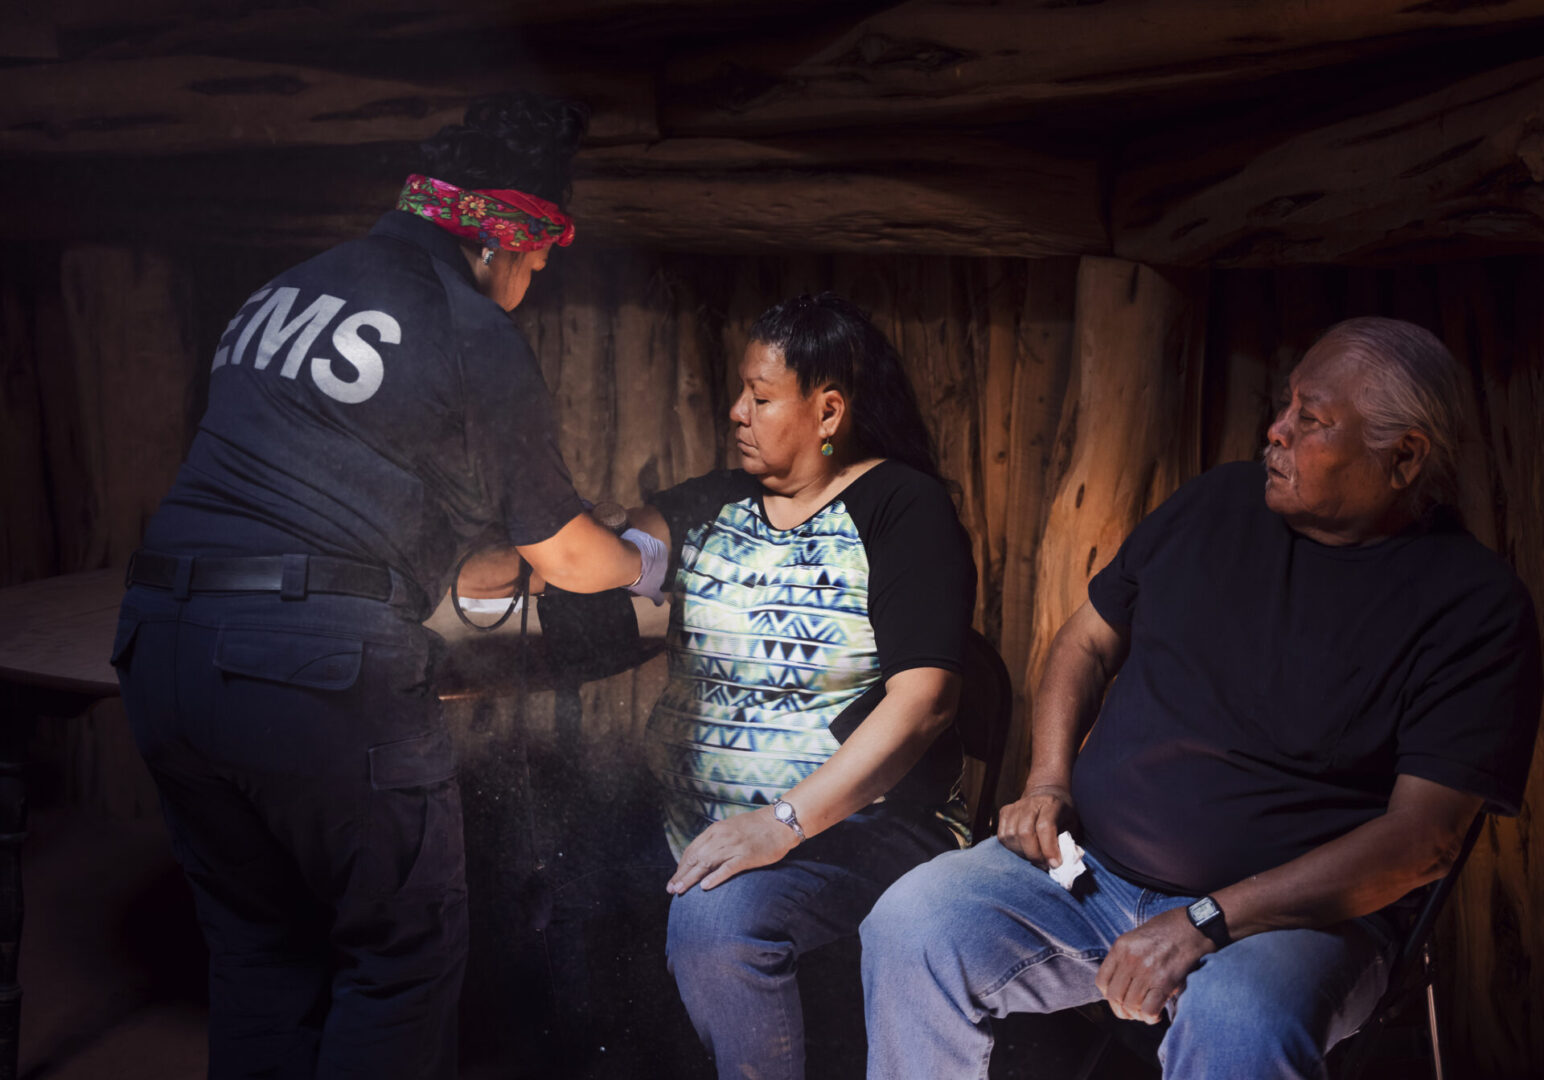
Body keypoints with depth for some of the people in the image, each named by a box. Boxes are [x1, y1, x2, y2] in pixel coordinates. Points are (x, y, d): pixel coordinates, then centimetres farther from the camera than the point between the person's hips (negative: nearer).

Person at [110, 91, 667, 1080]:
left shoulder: (284, 292, 18)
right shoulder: (477, 340, -2)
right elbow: (563, 557, 9)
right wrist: (643, 562, 33)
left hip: (163, 651, 7)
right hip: (325, 665, -7)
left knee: (258, 945, 19)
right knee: (405, 953, 9)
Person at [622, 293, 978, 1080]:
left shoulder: (903, 508, -6)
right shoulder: (715, 504, 16)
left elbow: (924, 698, -16)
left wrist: (783, 823, -23)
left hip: (851, 823, -6)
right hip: (692, 819, 7)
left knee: (714, 919, -31)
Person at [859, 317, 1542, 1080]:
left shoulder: (1475, 606, -7)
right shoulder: (1219, 502, 9)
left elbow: (1425, 834, -15)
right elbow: (1089, 638, 19)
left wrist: (1206, 921, -21)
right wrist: (1048, 780, 1)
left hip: (1295, 911, -4)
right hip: (1089, 866, 5)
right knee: (910, 925, -19)